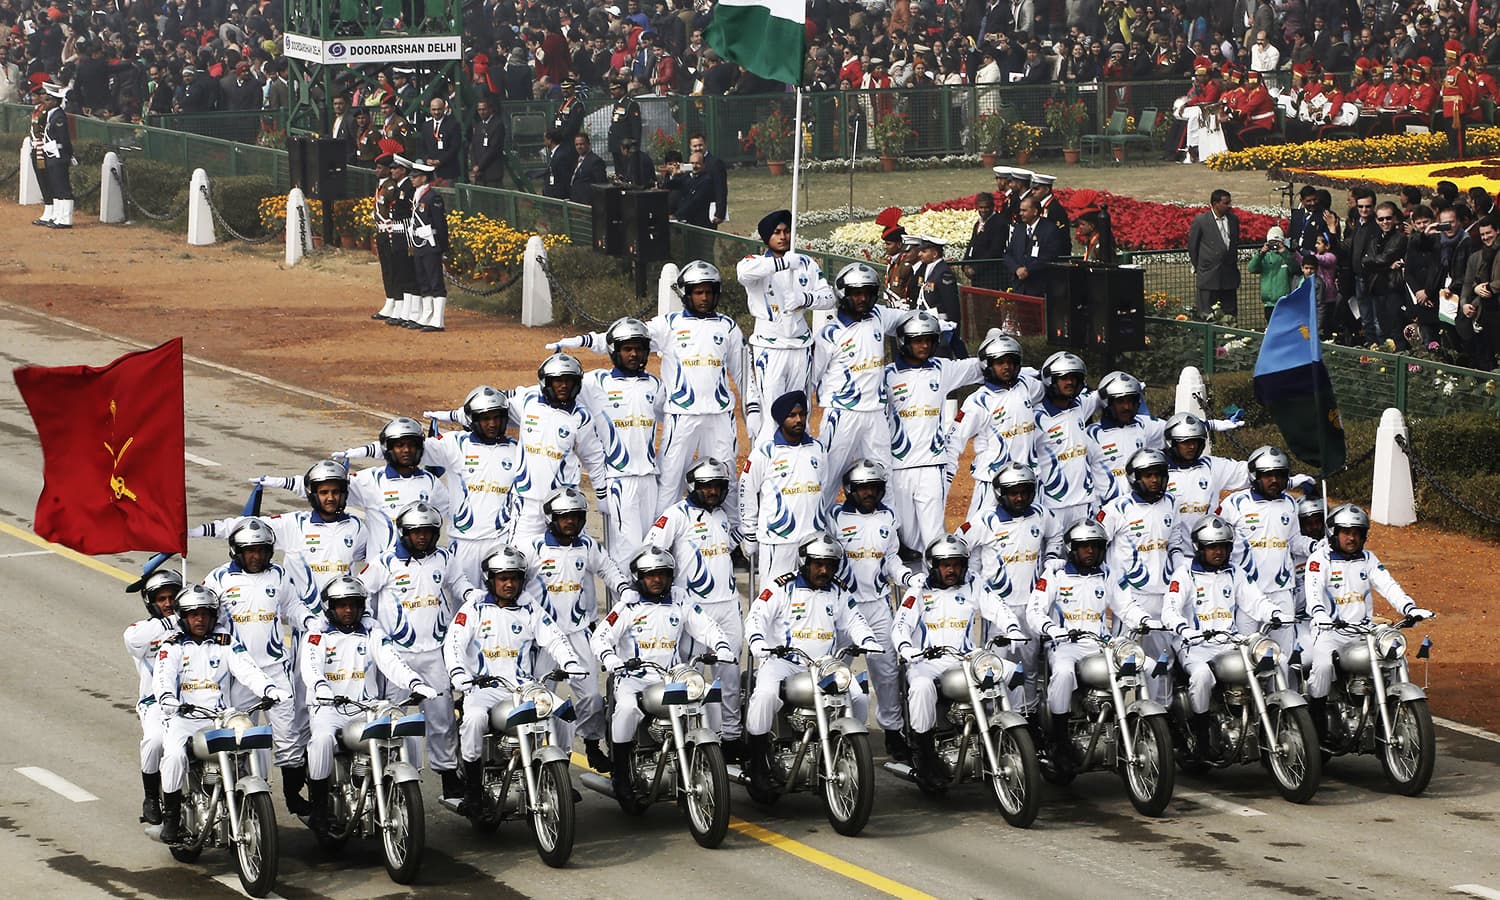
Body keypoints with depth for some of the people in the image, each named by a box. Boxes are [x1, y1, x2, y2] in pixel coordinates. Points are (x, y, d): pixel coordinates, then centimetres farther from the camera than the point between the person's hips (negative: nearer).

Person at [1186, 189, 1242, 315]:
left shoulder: (1233, 219, 8)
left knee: (1230, 314, 4)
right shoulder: (1200, 221, -7)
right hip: (1209, 276, -4)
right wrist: (1197, 267, 5)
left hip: (1229, 275, 4)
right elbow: (1192, 246, 2)